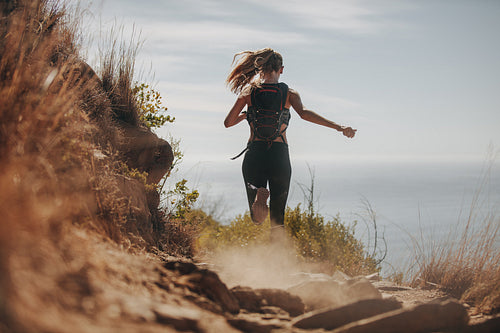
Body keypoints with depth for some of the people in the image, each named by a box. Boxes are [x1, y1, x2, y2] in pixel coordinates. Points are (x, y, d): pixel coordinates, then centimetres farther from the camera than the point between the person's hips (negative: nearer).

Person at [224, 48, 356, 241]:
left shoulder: (248, 92, 5)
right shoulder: (289, 93, 2)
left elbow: (228, 122, 7)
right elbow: (304, 113, -17)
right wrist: (339, 127, -22)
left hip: (254, 154, 1)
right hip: (279, 156, 0)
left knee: (257, 218, 8)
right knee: (277, 220, 12)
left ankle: (259, 194, -24)